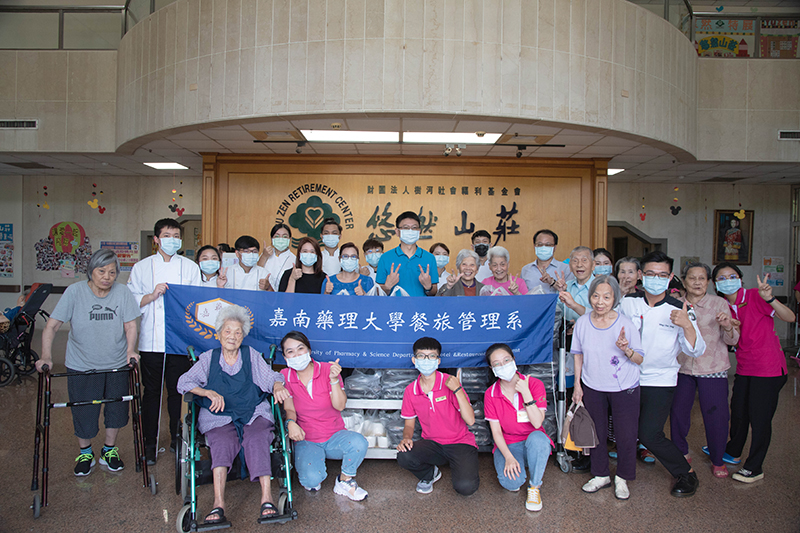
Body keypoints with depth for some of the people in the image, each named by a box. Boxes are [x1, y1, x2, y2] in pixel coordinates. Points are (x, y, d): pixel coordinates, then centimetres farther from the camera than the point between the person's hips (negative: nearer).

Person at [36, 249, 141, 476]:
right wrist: (46, 356, -21)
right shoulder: (75, 291, -11)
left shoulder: (122, 292, -7)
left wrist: (130, 350, -19)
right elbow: (51, 326, -11)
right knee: (84, 413, 7)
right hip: (81, 366, -1)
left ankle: (109, 450, 36)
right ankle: (85, 453, 35)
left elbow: (130, 324, -4)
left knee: (116, 410, 11)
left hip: (117, 365, 1)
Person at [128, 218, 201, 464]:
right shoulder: (142, 267, 7)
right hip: (151, 340, 0)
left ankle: (177, 438, 22)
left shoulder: (190, 267, 8)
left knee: (177, 390, 6)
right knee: (152, 391, 6)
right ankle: (150, 443, 19)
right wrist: (153, 295, -12)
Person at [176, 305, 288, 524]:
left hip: (254, 414, 0)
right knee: (223, 442, -31)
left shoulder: (251, 355, 14)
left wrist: (278, 386, -19)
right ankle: (218, 504, -39)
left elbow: (270, 377, 5)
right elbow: (184, 382, 6)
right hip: (219, 417, 0)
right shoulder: (208, 358, 14)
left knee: (257, 439, -31)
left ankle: (267, 498, -37)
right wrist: (209, 393, -12)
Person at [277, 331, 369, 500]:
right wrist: (291, 422, -26)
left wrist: (334, 379, -26)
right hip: (306, 440, 0)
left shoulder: (327, 369, -6)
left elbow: (339, 406, -12)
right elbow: (289, 409, -3)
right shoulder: (285, 376, -3)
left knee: (359, 442, -32)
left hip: (335, 436, 1)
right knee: (312, 480, -29)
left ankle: (344, 481, -3)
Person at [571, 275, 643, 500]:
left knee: (625, 435, 5)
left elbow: (640, 359, -9)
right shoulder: (582, 322, -6)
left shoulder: (626, 324, -14)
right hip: (593, 388, 3)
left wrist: (625, 349, -30)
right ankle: (601, 475, 33)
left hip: (624, 389, -2)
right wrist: (577, 384, 5)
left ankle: (622, 478, 28)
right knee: (596, 433, 14)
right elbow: (578, 354, 6)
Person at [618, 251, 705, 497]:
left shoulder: (679, 311, -9)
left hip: (660, 380, -3)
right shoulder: (628, 302, -2)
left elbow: (696, 351, -15)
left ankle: (687, 474, 16)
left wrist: (687, 325, -30)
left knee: (649, 435, -8)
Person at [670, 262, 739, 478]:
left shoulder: (719, 304, -3)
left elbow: (732, 341, -2)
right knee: (678, 412, 6)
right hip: (682, 367, 2)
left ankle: (717, 460, 23)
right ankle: (681, 454, 29)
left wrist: (728, 327, -23)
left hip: (712, 369, -2)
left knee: (716, 416, 0)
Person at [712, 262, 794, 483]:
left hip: (768, 367, -6)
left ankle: (754, 468, 15)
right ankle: (733, 452, 39)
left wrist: (769, 299, -36)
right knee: (738, 411, 17)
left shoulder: (755, 296, -13)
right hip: (744, 368, 6)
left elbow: (790, 317, -21)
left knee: (759, 417, 1)